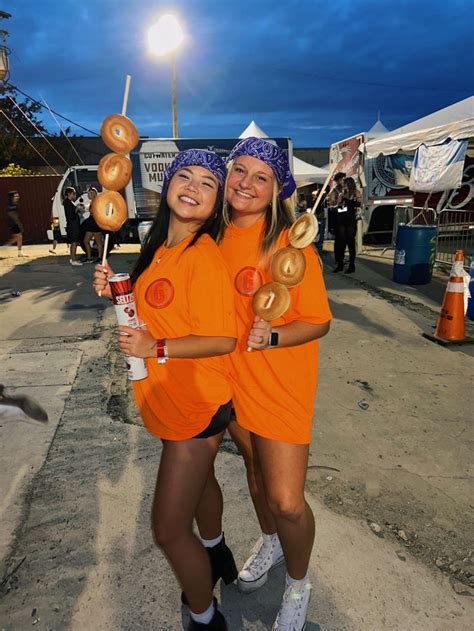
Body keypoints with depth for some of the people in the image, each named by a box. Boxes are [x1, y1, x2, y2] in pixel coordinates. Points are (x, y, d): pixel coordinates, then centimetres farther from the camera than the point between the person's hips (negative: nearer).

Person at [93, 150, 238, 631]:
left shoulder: (203, 255, -23)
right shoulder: (160, 246, 3)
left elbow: (224, 339, -22)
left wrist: (155, 349, -28)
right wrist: (117, 291, -3)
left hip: (196, 404, -9)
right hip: (172, 398, 9)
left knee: (168, 529, 2)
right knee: (198, 478, 30)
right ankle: (213, 553, 59)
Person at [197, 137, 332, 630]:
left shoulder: (289, 243, -17)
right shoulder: (216, 237, 0)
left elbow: (319, 322, -13)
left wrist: (271, 337, -32)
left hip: (282, 385, -5)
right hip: (233, 379, 6)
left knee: (286, 501, -2)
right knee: (254, 466, 24)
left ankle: (298, 585, 32)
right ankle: (269, 542, 54)